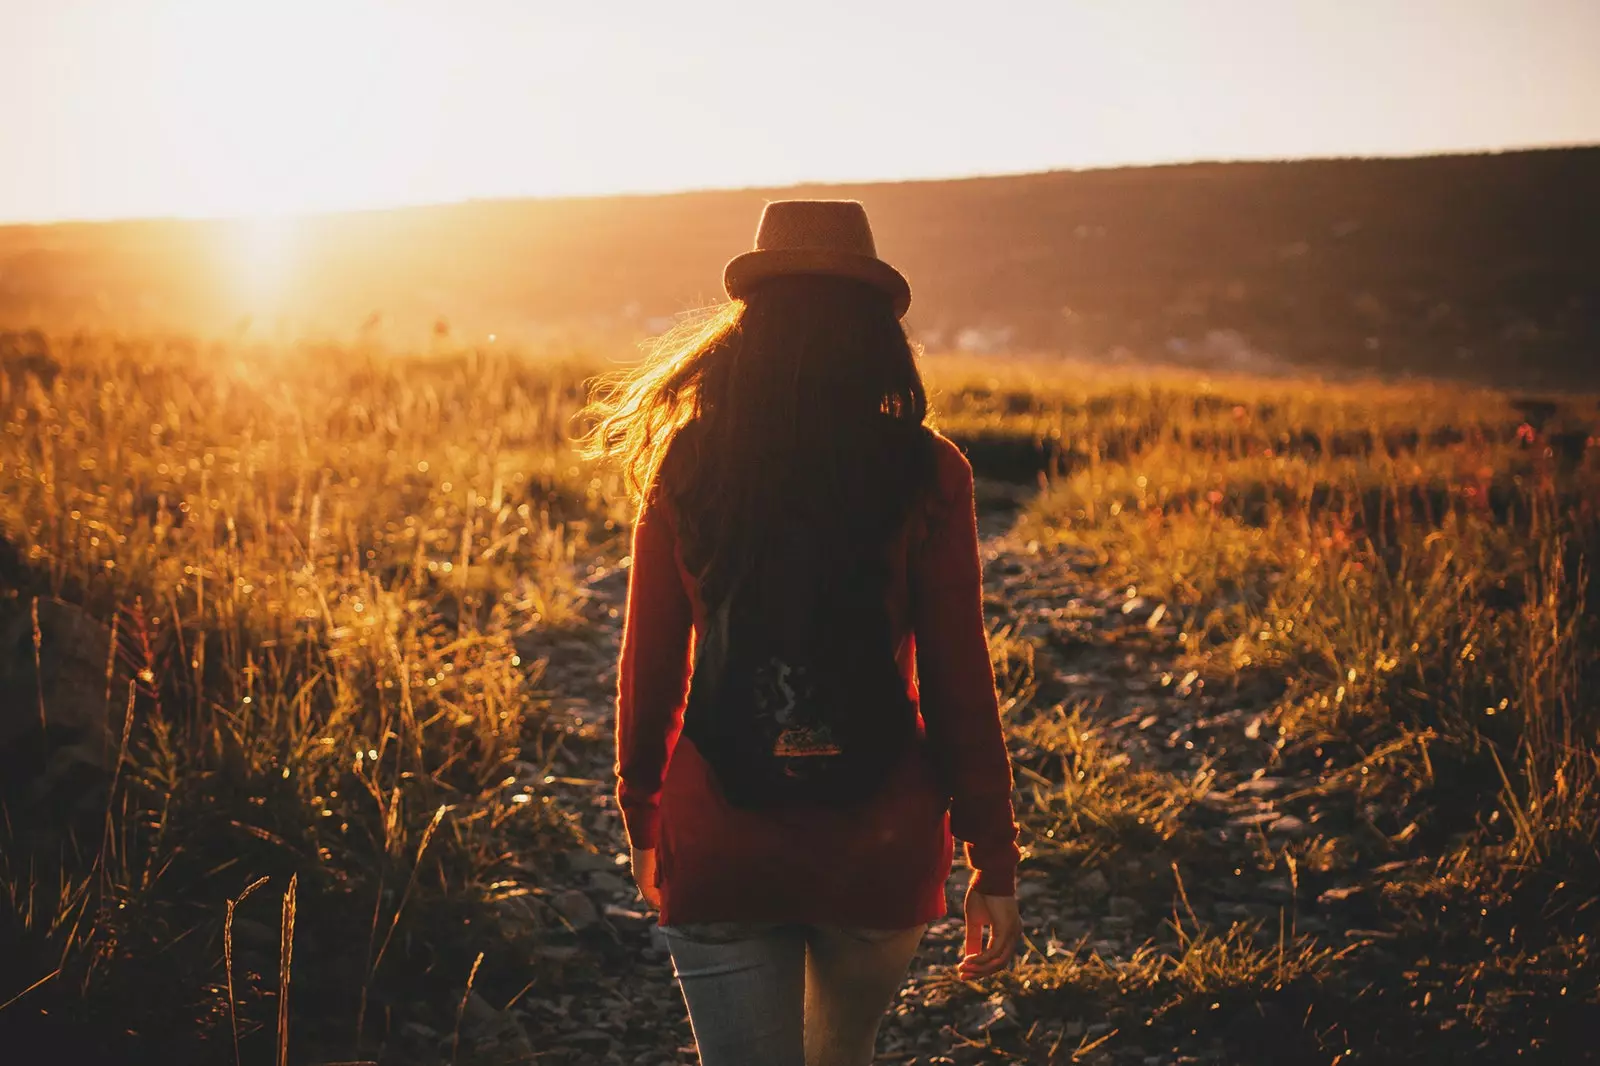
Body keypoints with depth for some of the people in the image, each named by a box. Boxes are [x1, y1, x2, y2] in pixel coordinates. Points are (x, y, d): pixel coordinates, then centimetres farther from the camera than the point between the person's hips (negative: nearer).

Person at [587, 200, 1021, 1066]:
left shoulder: (688, 468, -3)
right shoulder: (923, 475, -8)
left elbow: (647, 666, 3)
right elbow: (957, 680, -8)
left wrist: (642, 818, 17)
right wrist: (992, 864, 0)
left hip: (718, 852, 0)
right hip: (881, 850, 0)